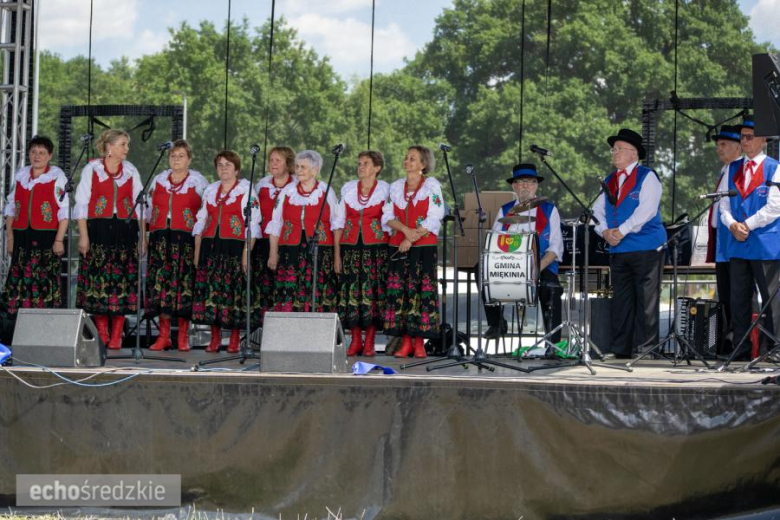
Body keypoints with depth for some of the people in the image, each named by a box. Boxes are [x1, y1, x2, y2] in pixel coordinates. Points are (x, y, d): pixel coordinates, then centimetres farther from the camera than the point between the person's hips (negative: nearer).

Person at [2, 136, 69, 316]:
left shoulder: (57, 177, -2)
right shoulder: (21, 175, 12)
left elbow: (64, 211, -6)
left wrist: (59, 240, -12)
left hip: (47, 237, -5)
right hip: (22, 238, 5)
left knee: (45, 281, -7)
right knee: (20, 282, 2)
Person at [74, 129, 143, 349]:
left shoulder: (131, 171, 11)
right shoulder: (91, 169, 4)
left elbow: (140, 205, 12)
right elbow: (82, 203, 1)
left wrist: (143, 235, 4)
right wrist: (83, 235, -8)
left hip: (125, 230, 2)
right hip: (99, 230, -2)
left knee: (122, 280, -2)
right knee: (99, 279, -2)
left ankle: (116, 336, 1)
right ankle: (101, 334, 6)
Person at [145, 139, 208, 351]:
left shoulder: (198, 182, 3)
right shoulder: (159, 180, 14)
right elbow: (149, 209, 19)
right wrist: (150, 233, 12)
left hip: (186, 239, -3)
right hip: (160, 238, 3)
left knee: (183, 284, -5)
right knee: (160, 283, -1)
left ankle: (183, 336, 0)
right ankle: (163, 335, 3)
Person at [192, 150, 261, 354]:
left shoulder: (246, 190, 0)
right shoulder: (210, 190, 16)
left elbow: (252, 224, -5)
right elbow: (201, 221, 18)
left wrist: (247, 251, -14)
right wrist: (197, 251, 10)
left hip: (234, 247, -5)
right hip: (210, 246, 5)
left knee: (234, 291, -6)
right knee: (210, 289, 1)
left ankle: (234, 340, 1)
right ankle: (215, 339, 7)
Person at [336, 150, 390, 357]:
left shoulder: (385, 189, 2)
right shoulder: (347, 189, 9)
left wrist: (389, 251, -6)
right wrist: (337, 253, 4)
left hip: (376, 247, -2)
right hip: (350, 246, 3)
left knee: (373, 291, -4)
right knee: (352, 291, 0)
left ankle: (369, 342, 2)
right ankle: (355, 341, 7)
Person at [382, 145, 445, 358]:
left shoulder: (432, 186, 1)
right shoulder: (396, 187, 14)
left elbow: (434, 219, -7)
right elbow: (387, 216, 6)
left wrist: (411, 239, -11)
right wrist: (405, 230, -12)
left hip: (424, 247, -4)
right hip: (398, 247, 4)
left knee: (422, 291, -6)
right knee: (399, 292, 0)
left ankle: (419, 342, -1)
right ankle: (405, 342, 4)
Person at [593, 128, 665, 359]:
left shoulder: (647, 177, -2)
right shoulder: (610, 181, 18)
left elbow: (646, 209, -15)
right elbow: (598, 209, 14)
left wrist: (622, 231, -18)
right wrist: (604, 231, -6)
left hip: (645, 248, -6)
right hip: (618, 249, 6)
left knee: (646, 299, -5)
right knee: (621, 299, 6)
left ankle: (646, 346, -3)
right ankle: (621, 348, 9)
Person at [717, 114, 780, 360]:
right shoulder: (733, 169, 15)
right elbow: (723, 202, 11)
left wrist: (747, 225, -10)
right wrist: (732, 225, -7)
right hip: (736, 244, 5)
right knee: (739, 299, 6)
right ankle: (741, 349, 10)